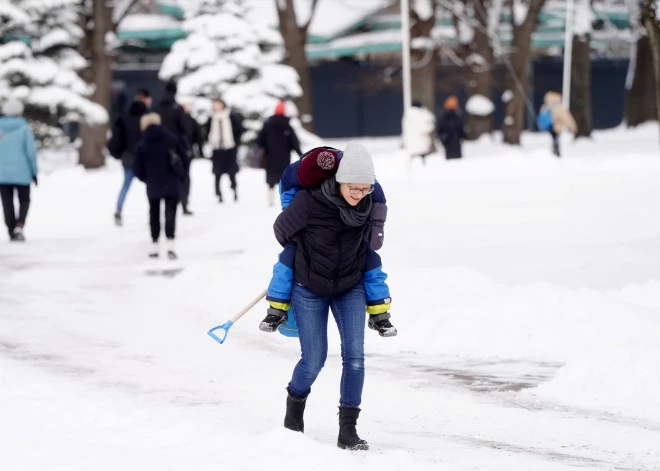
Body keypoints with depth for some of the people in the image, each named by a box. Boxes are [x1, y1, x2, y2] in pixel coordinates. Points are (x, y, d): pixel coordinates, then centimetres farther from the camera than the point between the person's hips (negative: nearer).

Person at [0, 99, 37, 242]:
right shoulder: (24, 129, -7)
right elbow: (31, 151, -11)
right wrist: (34, 171, -1)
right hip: (22, 173, -2)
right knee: (24, 201, 13)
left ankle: (12, 233, 9)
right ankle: (19, 226, -8)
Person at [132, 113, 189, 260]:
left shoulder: (142, 145, -3)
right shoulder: (172, 140, -2)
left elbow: (138, 169, -3)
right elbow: (185, 160, 0)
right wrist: (179, 177, 13)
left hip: (153, 187, 0)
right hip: (172, 185, 0)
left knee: (154, 214, 15)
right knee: (170, 214, -2)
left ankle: (155, 245, 17)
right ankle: (170, 243, -18)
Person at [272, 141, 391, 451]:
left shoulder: (369, 203, -15)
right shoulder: (309, 201, -28)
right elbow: (281, 229, -8)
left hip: (350, 288, 3)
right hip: (309, 289, -3)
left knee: (354, 355, -9)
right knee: (314, 360, 0)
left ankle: (348, 430, -1)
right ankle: (295, 405, 32)